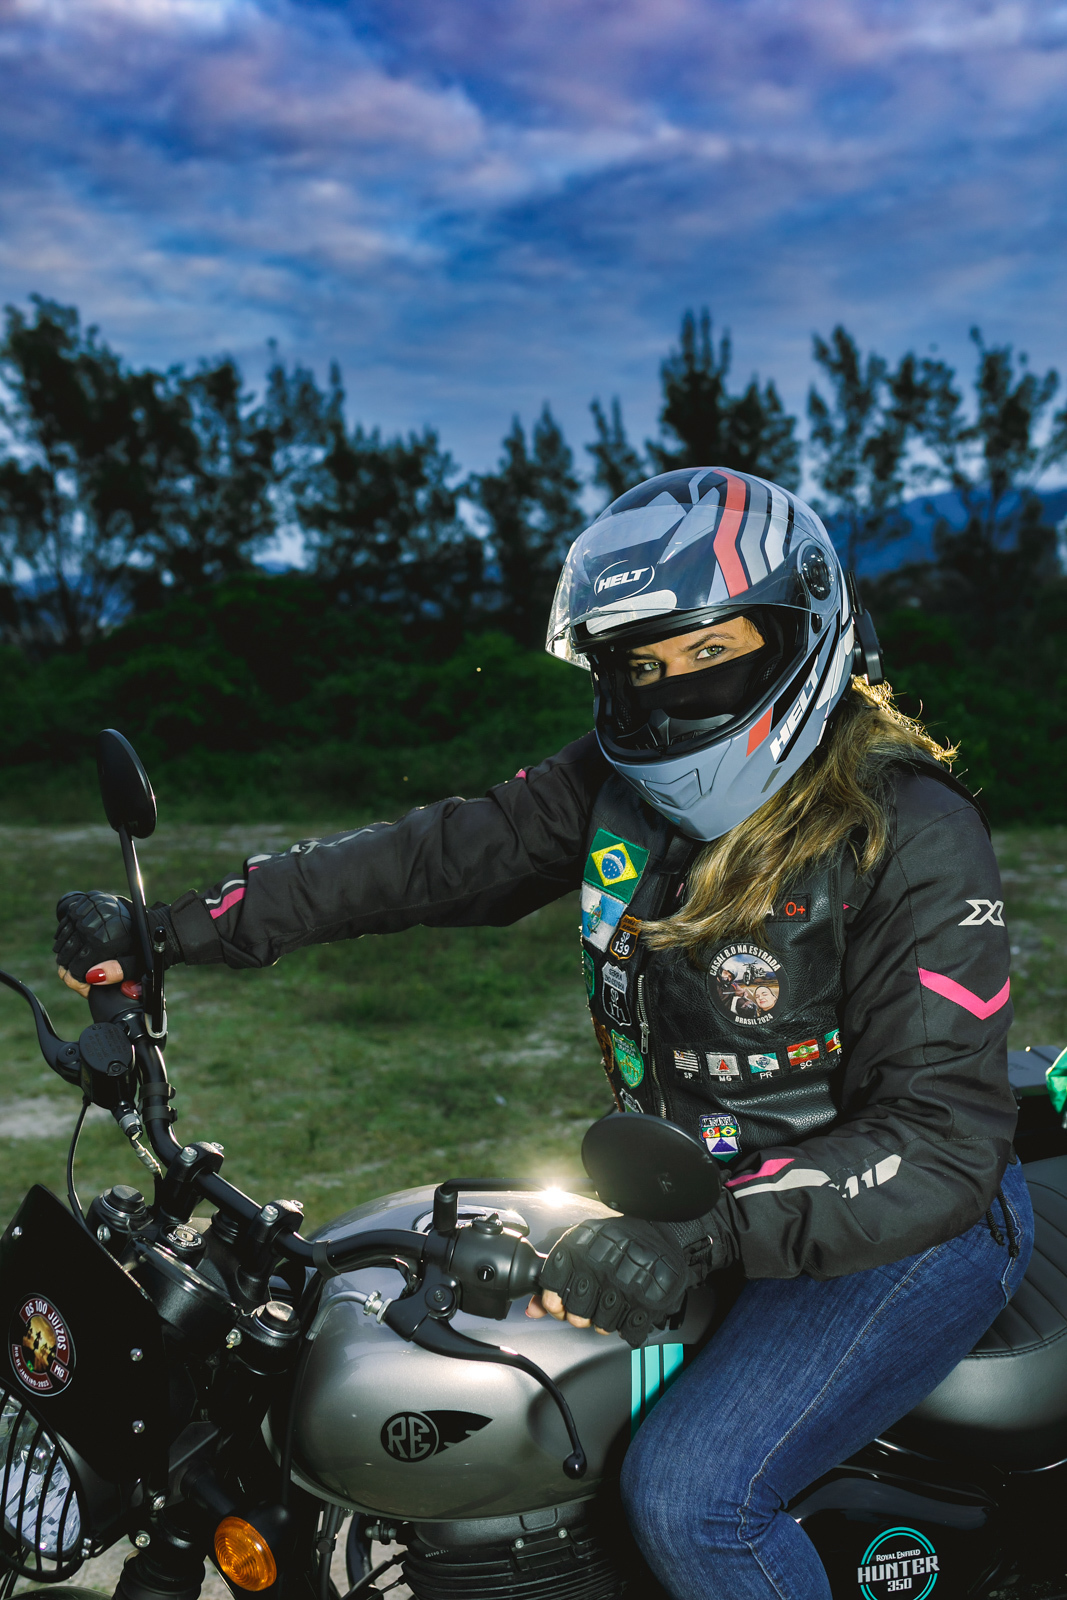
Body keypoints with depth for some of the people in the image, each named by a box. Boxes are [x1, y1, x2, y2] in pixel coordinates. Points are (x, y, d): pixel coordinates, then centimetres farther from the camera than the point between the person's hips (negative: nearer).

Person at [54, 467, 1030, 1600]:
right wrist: (171, 931, -7)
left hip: (908, 1221, -7)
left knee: (688, 1492, -23)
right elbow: (438, 855, -2)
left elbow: (947, 1141, -27)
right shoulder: (622, 781, -2)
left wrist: (704, 1239, -40)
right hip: (690, 1194, 7)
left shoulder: (911, 835, -21)